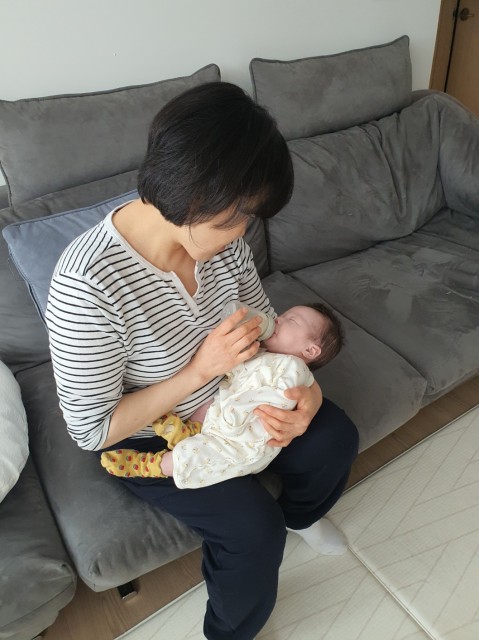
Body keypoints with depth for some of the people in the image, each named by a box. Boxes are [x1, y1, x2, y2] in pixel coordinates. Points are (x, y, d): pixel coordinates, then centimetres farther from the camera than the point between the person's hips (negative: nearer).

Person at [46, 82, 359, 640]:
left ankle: (299, 514, 36)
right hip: (143, 435, -5)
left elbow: (267, 325, -2)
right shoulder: (86, 284, -36)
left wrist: (308, 389, -20)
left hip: (224, 396, 6)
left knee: (335, 439, 0)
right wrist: (202, 369, -32)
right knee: (253, 528, -18)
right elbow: (91, 429, -25)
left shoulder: (220, 237, -17)